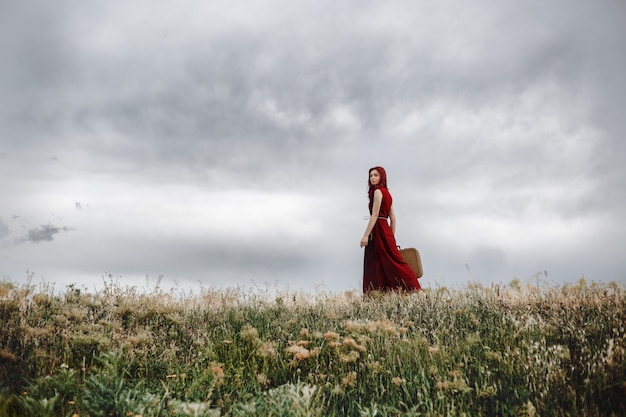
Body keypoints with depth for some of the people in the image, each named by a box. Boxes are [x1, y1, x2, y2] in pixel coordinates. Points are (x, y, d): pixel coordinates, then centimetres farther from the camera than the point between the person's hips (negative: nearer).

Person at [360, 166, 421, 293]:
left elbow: (374, 215, -16)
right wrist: (392, 237, 18)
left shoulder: (378, 191, -8)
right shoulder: (387, 193, 18)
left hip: (379, 231, -9)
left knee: (388, 263, -8)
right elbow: (393, 218, 17)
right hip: (386, 230, 9)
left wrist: (366, 235, -19)